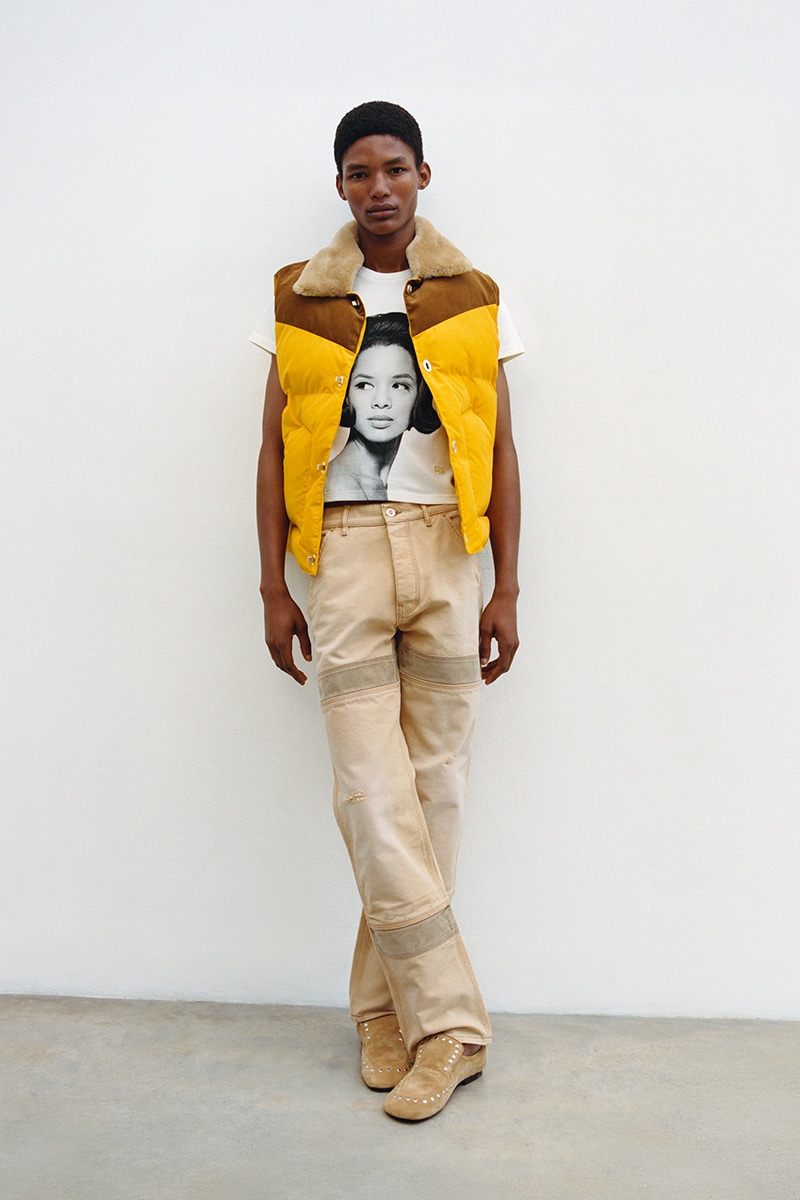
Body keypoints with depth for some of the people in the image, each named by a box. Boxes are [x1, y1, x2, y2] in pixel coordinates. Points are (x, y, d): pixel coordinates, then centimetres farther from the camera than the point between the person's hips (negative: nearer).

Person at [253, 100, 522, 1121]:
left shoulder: (472, 299, 10)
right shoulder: (299, 301, 9)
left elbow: (500, 452, 7)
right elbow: (275, 450, 9)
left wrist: (506, 589, 0)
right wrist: (273, 588, 3)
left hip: (444, 549, 1)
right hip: (344, 551, 0)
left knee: (434, 780, 2)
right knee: (372, 789, -6)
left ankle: (385, 1005, 18)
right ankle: (449, 1019, 6)